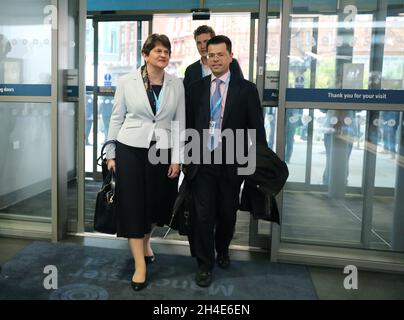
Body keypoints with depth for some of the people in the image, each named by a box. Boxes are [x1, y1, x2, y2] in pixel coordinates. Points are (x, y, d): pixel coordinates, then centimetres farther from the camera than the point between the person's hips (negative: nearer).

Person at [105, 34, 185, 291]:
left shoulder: (177, 84, 2)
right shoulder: (127, 81, -1)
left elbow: (179, 123, 2)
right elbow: (117, 118, 3)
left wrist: (177, 158, -3)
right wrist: (111, 154, 2)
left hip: (162, 151, 2)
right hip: (130, 149, -1)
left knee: (156, 201, 13)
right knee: (132, 203, 0)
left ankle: (145, 242, 43)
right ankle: (140, 264, 11)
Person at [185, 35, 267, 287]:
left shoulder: (246, 89, 0)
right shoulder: (196, 88, 6)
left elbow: (257, 128, 0)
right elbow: (188, 125, 8)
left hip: (231, 162, 0)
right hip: (202, 161, 1)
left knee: (227, 214, 14)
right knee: (203, 215, 1)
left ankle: (222, 251, 42)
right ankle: (205, 264, 19)